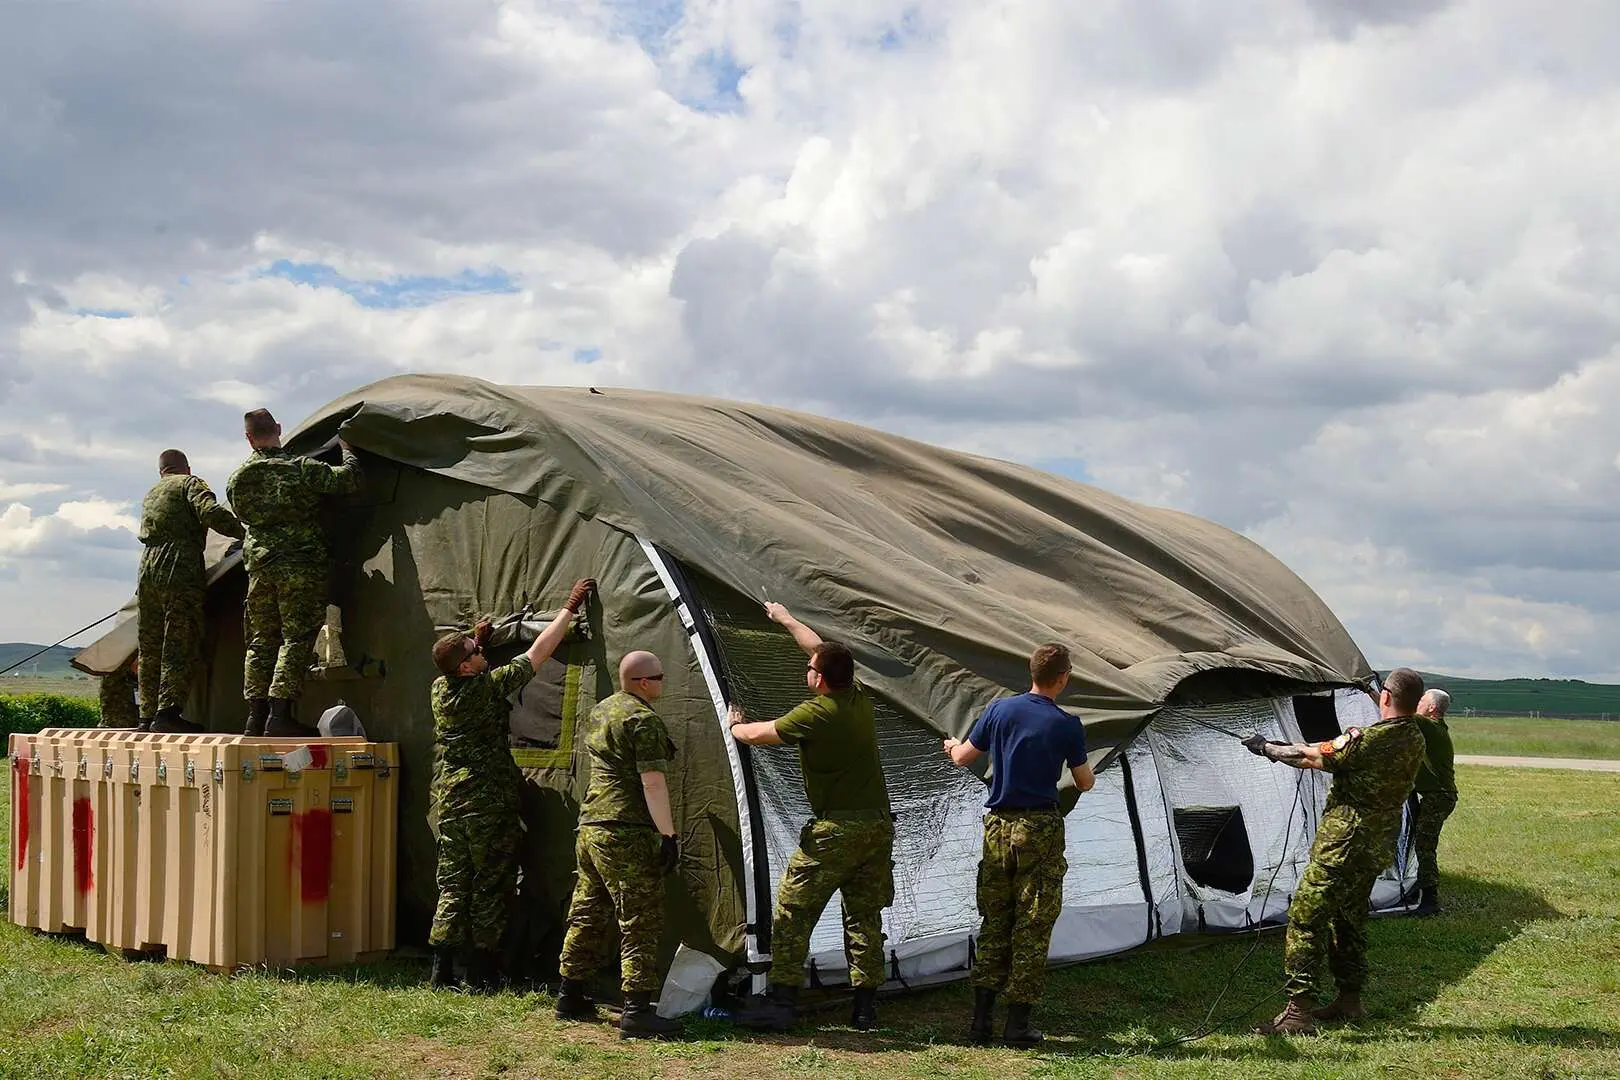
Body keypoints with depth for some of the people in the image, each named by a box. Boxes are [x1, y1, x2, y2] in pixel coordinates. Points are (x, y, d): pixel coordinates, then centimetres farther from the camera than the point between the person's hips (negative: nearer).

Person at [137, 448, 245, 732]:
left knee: (151, 649, 9)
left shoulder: (150, 494, 29)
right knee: (181, 645, -10)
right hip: (180, 572, -7)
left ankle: (148, 716, 9)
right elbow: (211, 513, -12)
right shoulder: (191, 483, 6)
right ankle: (167, 711, -19)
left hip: (147, 571, 7)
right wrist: (243, 532, -3)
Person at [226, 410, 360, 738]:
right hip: (301, 565, -5)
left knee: (261, 640, 10)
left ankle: (256, 717, 11)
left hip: (259, 565, 5)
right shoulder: (300, 468, -7)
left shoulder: (237, 480, 6)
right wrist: (347, 451, 8)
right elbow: (347, 479, -11)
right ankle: (280, 715, -10)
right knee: (296, 638, -4)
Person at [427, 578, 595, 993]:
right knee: (490, 887, 3)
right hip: (488, 806, -6)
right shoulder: (489, 686, -13)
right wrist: (570, 607, -2)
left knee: (452, 884, 10)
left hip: (448, 803, 6)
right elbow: (538, 653, -9)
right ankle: (481, 974, 6)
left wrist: (477, 638, 32)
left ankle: (441, 970, 9)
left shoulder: (441, 688, 4)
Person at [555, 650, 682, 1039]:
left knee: (587, 916, 17)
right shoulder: (643, 720, -13)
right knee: (641, 922, -7)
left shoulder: (600, 712, 17)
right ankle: (636, 1013, -9)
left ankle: (570, 999, 24)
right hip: (627, 836, -10)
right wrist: (668, 835, -17)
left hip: (589, 827, 10)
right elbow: (653, 783, -18)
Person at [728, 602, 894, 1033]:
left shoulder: (816, 714, -14)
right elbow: (822, 649, 23)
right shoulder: (860, 698, 7)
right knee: (864, 915, 12)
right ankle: (865, 1005, 13)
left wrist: (735, 725, 18)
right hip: (880, 824, 7)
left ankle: (780, 1001, 1)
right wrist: (785, 619, 36)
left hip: (836, 829, -7)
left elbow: (757, 735, -6)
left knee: (793, 912, 1)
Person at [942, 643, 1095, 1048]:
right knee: (1032, 928, 3)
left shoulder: (999, 710, 0)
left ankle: (981, 1018, 11)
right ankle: (1018, 1023, 5)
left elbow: (963, 758, 9)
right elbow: (1085, 783, 4)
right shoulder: (1067, 726, -8)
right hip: (1040, 831, -3)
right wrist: (1090, 776, 28)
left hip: (998, 827, 4)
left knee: (994, 922, 12)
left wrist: (952, 745, 32)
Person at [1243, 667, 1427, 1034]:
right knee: (1350, 920, 22)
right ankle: (1350, 1000, 29)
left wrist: (1267, 748, 5)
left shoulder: (1365, 741, -21)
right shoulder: (1414, 741, 4)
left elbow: (1310, 757, -11)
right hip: (1378, 848, 8)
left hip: (1342, 844, -8)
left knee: (1306, 918, -5)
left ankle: (1298, 1011, -7)